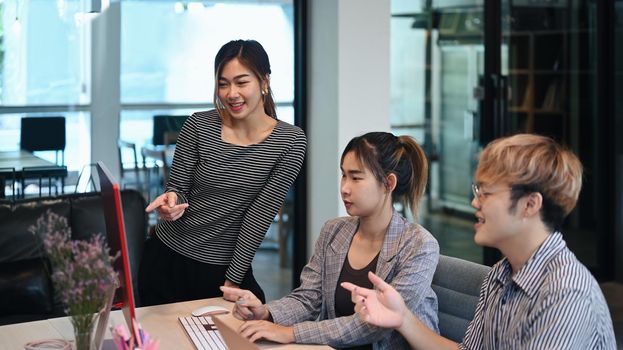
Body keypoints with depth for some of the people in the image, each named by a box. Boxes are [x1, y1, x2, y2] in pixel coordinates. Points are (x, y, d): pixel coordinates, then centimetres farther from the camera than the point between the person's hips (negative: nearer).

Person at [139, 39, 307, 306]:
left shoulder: (290, 142, -11)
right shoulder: (199, 126, -8)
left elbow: (260, 215, -12)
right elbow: (178, 188, -2)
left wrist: (234, 278, -11)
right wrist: (172, 201, -26)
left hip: (227, 269, -2)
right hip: (167, 261, 2)